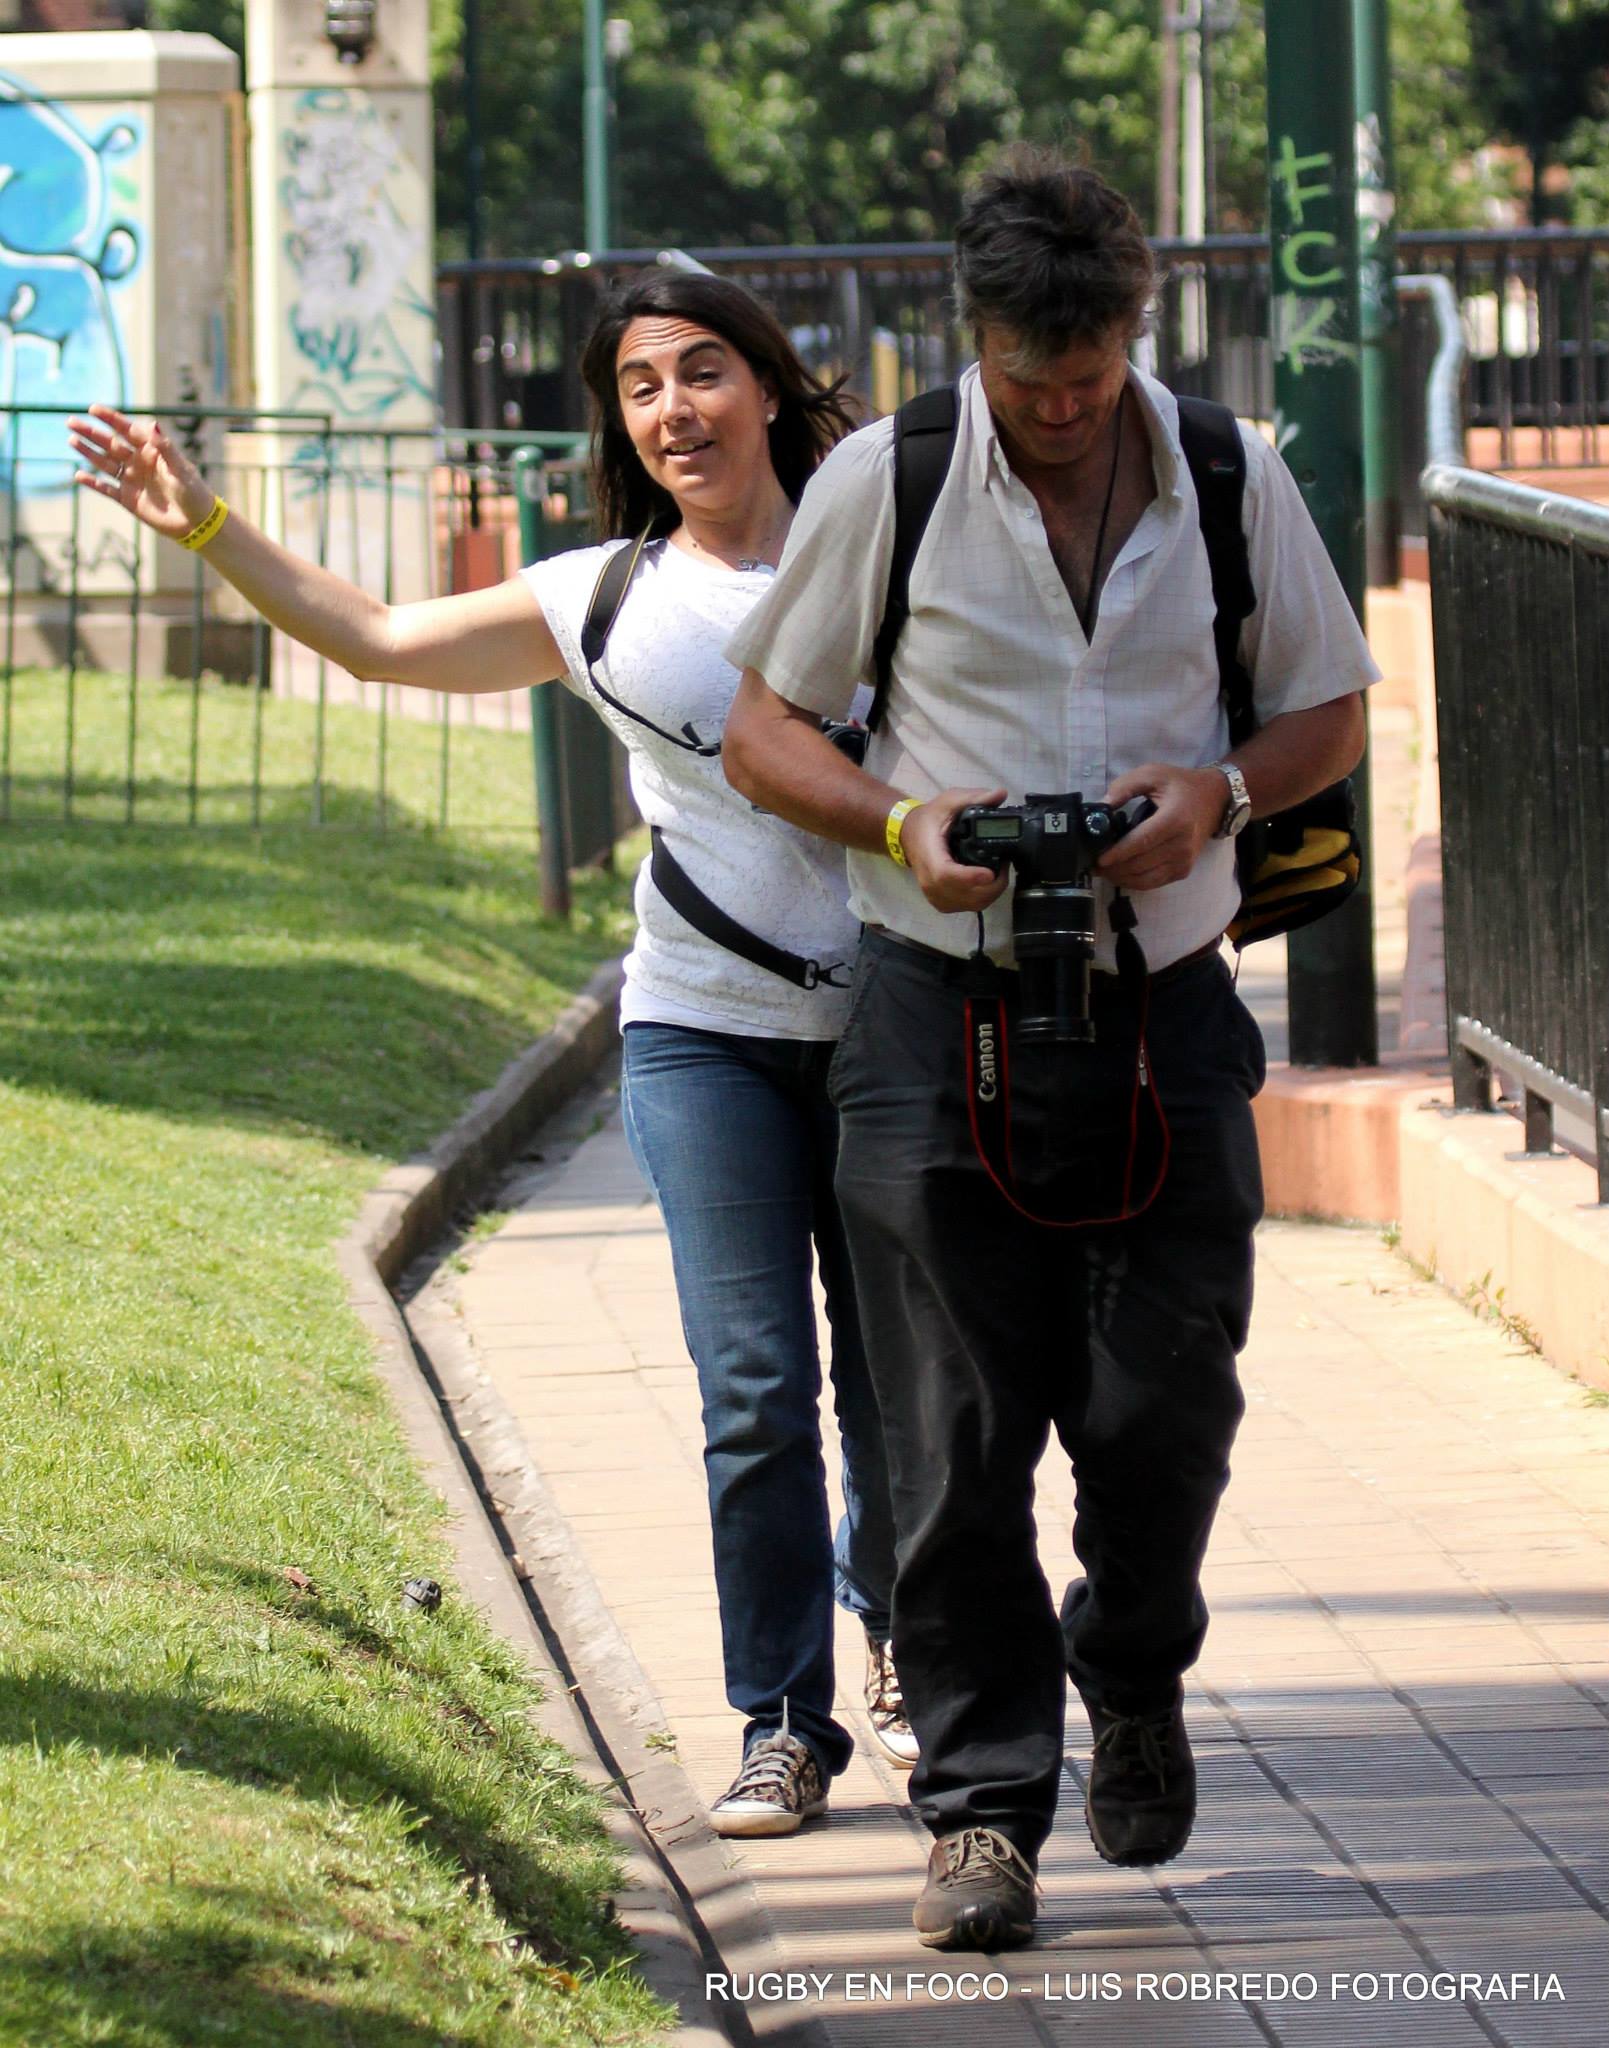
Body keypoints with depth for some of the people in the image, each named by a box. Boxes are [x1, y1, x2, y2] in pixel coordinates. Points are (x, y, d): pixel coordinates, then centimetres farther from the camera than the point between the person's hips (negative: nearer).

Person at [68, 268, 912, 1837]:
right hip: (703, 1035, 1)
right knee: (754, 1389, -7)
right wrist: (207, 530, 12)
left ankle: (895, 1637, 33)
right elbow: (383, 640, 15)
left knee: (898, 1378, 5)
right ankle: (783, 1721, 5)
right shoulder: (602, 604, 9)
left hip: (889, 1024, 0)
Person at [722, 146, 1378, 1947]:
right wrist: (902, 826, -14)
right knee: (960, 1437, -2)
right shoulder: (880, 484, -2)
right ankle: (981, 1801, 7)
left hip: (1166, 1011, 1)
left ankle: (1135, 1679, 31)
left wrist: (1217, 793, -8)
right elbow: (764, 731, 5)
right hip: (940, 1015, -1)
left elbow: (1330, 709, 13)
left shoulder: (1231, 479, 3)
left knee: (1164, 1404, 1)